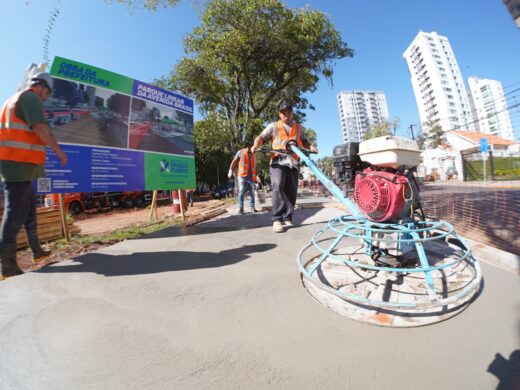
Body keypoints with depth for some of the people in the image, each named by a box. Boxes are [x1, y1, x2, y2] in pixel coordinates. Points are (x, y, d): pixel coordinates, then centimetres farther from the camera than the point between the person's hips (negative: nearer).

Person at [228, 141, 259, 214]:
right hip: (242, 176, -4)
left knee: (252, 192, 5)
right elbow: (234, 162, 4)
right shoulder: (240, 152, 6)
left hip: (251, 177, 4)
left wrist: (256, 177, 17)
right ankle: (240, 208, 0)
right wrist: (231, 171, -4)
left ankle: (252, 207, 15)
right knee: (241, 192, -4)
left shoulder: (253, 155, 17)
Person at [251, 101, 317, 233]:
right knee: (277, 187, -23)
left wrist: (311, 147, 10)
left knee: (291, 191, 1)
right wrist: (256, 145, -16)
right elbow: (261, 137, 6)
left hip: (293, 163, 4)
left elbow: (304, 141, 32)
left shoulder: (298, 127, 27)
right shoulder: (273, 126, 15)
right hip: (278, 162, -4)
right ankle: (277, 219, -26)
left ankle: (287, 218, 9)